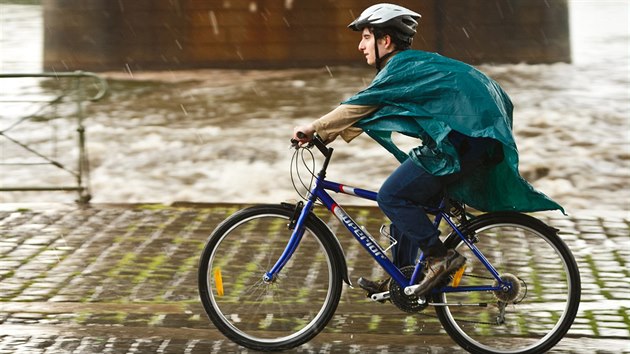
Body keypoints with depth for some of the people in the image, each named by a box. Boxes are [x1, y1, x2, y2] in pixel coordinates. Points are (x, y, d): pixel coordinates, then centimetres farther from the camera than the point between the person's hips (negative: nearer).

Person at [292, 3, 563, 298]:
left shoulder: (402, 67, -10)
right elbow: (365, 109, 21)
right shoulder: (412, 64, 19)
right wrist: (323, 135, 15)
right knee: (407, 197, 17)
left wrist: (315, 127, -3)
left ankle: (440, 257, -8)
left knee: (392, 196, -11)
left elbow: (359, 105, -13)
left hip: (462, 141, -10)